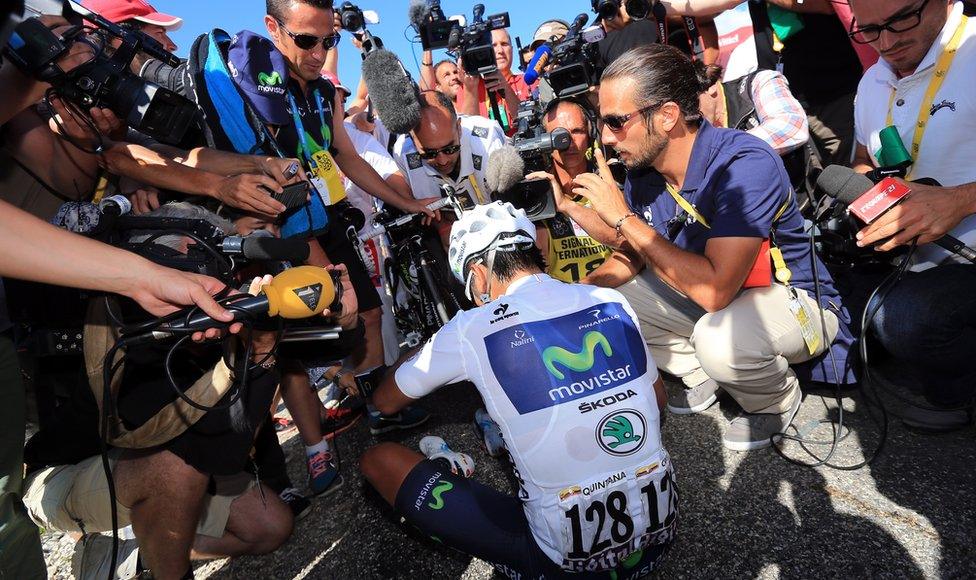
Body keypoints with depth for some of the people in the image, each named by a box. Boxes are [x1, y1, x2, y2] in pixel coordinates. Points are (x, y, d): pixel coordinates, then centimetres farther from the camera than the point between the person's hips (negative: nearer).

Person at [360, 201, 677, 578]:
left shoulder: (472, 329, -13)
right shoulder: (614, 302, -2)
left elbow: (385, 402, 5)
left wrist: (433, 349, 21)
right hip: (661, 535, 5)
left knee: (378, 459, 4)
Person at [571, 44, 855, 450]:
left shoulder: (745, 164, -30)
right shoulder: (642, 171, -9)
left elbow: (714, 289, -38)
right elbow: (632, 260, 0)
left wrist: (623, 218, -33)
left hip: (792, 299, -6)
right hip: (709, 294, 7)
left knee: (719, 337, -37)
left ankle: (777, 399, 0)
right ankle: (706, 377, 14)